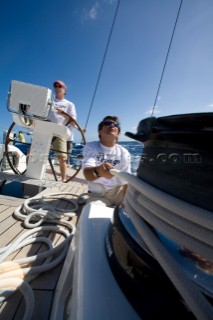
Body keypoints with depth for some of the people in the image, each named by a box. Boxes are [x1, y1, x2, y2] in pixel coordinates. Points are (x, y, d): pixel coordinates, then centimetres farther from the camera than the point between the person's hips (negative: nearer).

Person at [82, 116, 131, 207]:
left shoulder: (124, 153, -4)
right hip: (98, 195, -2)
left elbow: (126, 182, -4)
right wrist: (97, 171, -51)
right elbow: (87, 174, -27)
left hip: (119, 191, 2)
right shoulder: (90, 147, -9)